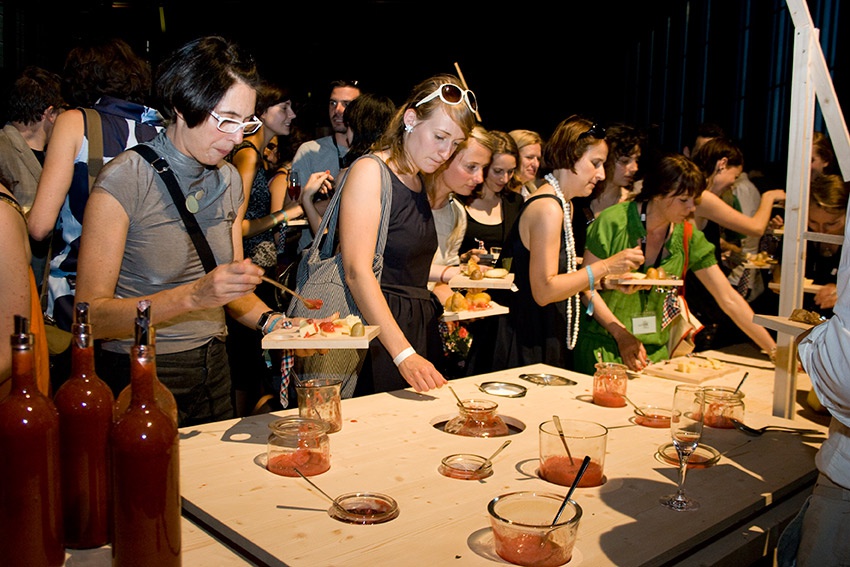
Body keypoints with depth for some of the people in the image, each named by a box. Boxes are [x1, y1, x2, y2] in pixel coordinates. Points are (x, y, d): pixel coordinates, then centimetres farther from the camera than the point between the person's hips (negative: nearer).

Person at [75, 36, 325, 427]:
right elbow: (91, 315, -20)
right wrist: (193, 295, -30)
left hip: (213, 372, 6)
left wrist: (270, 320, -9)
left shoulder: (229, 180, 3)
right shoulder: (124, 180, -16)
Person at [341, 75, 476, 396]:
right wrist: (404, 354, -27)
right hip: (376, 330, -8)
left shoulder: (419, 183, 15)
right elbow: (356, 272, -20)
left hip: (419, 327, 8)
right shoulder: (370, 171, -9)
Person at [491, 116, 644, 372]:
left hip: (550, 338, 10)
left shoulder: (564, 205, 14)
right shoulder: (548, 208, -17)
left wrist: (606, 278, 5)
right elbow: (544, 291, -22)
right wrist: (605, 267, -21)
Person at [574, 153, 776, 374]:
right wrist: (621, 335, -19)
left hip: (655, 349, 4)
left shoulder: (687, 236, -2)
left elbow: (729, 299, 1)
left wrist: (775, 352, -2)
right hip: (604, 346, -4)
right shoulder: (613, 222, -14)